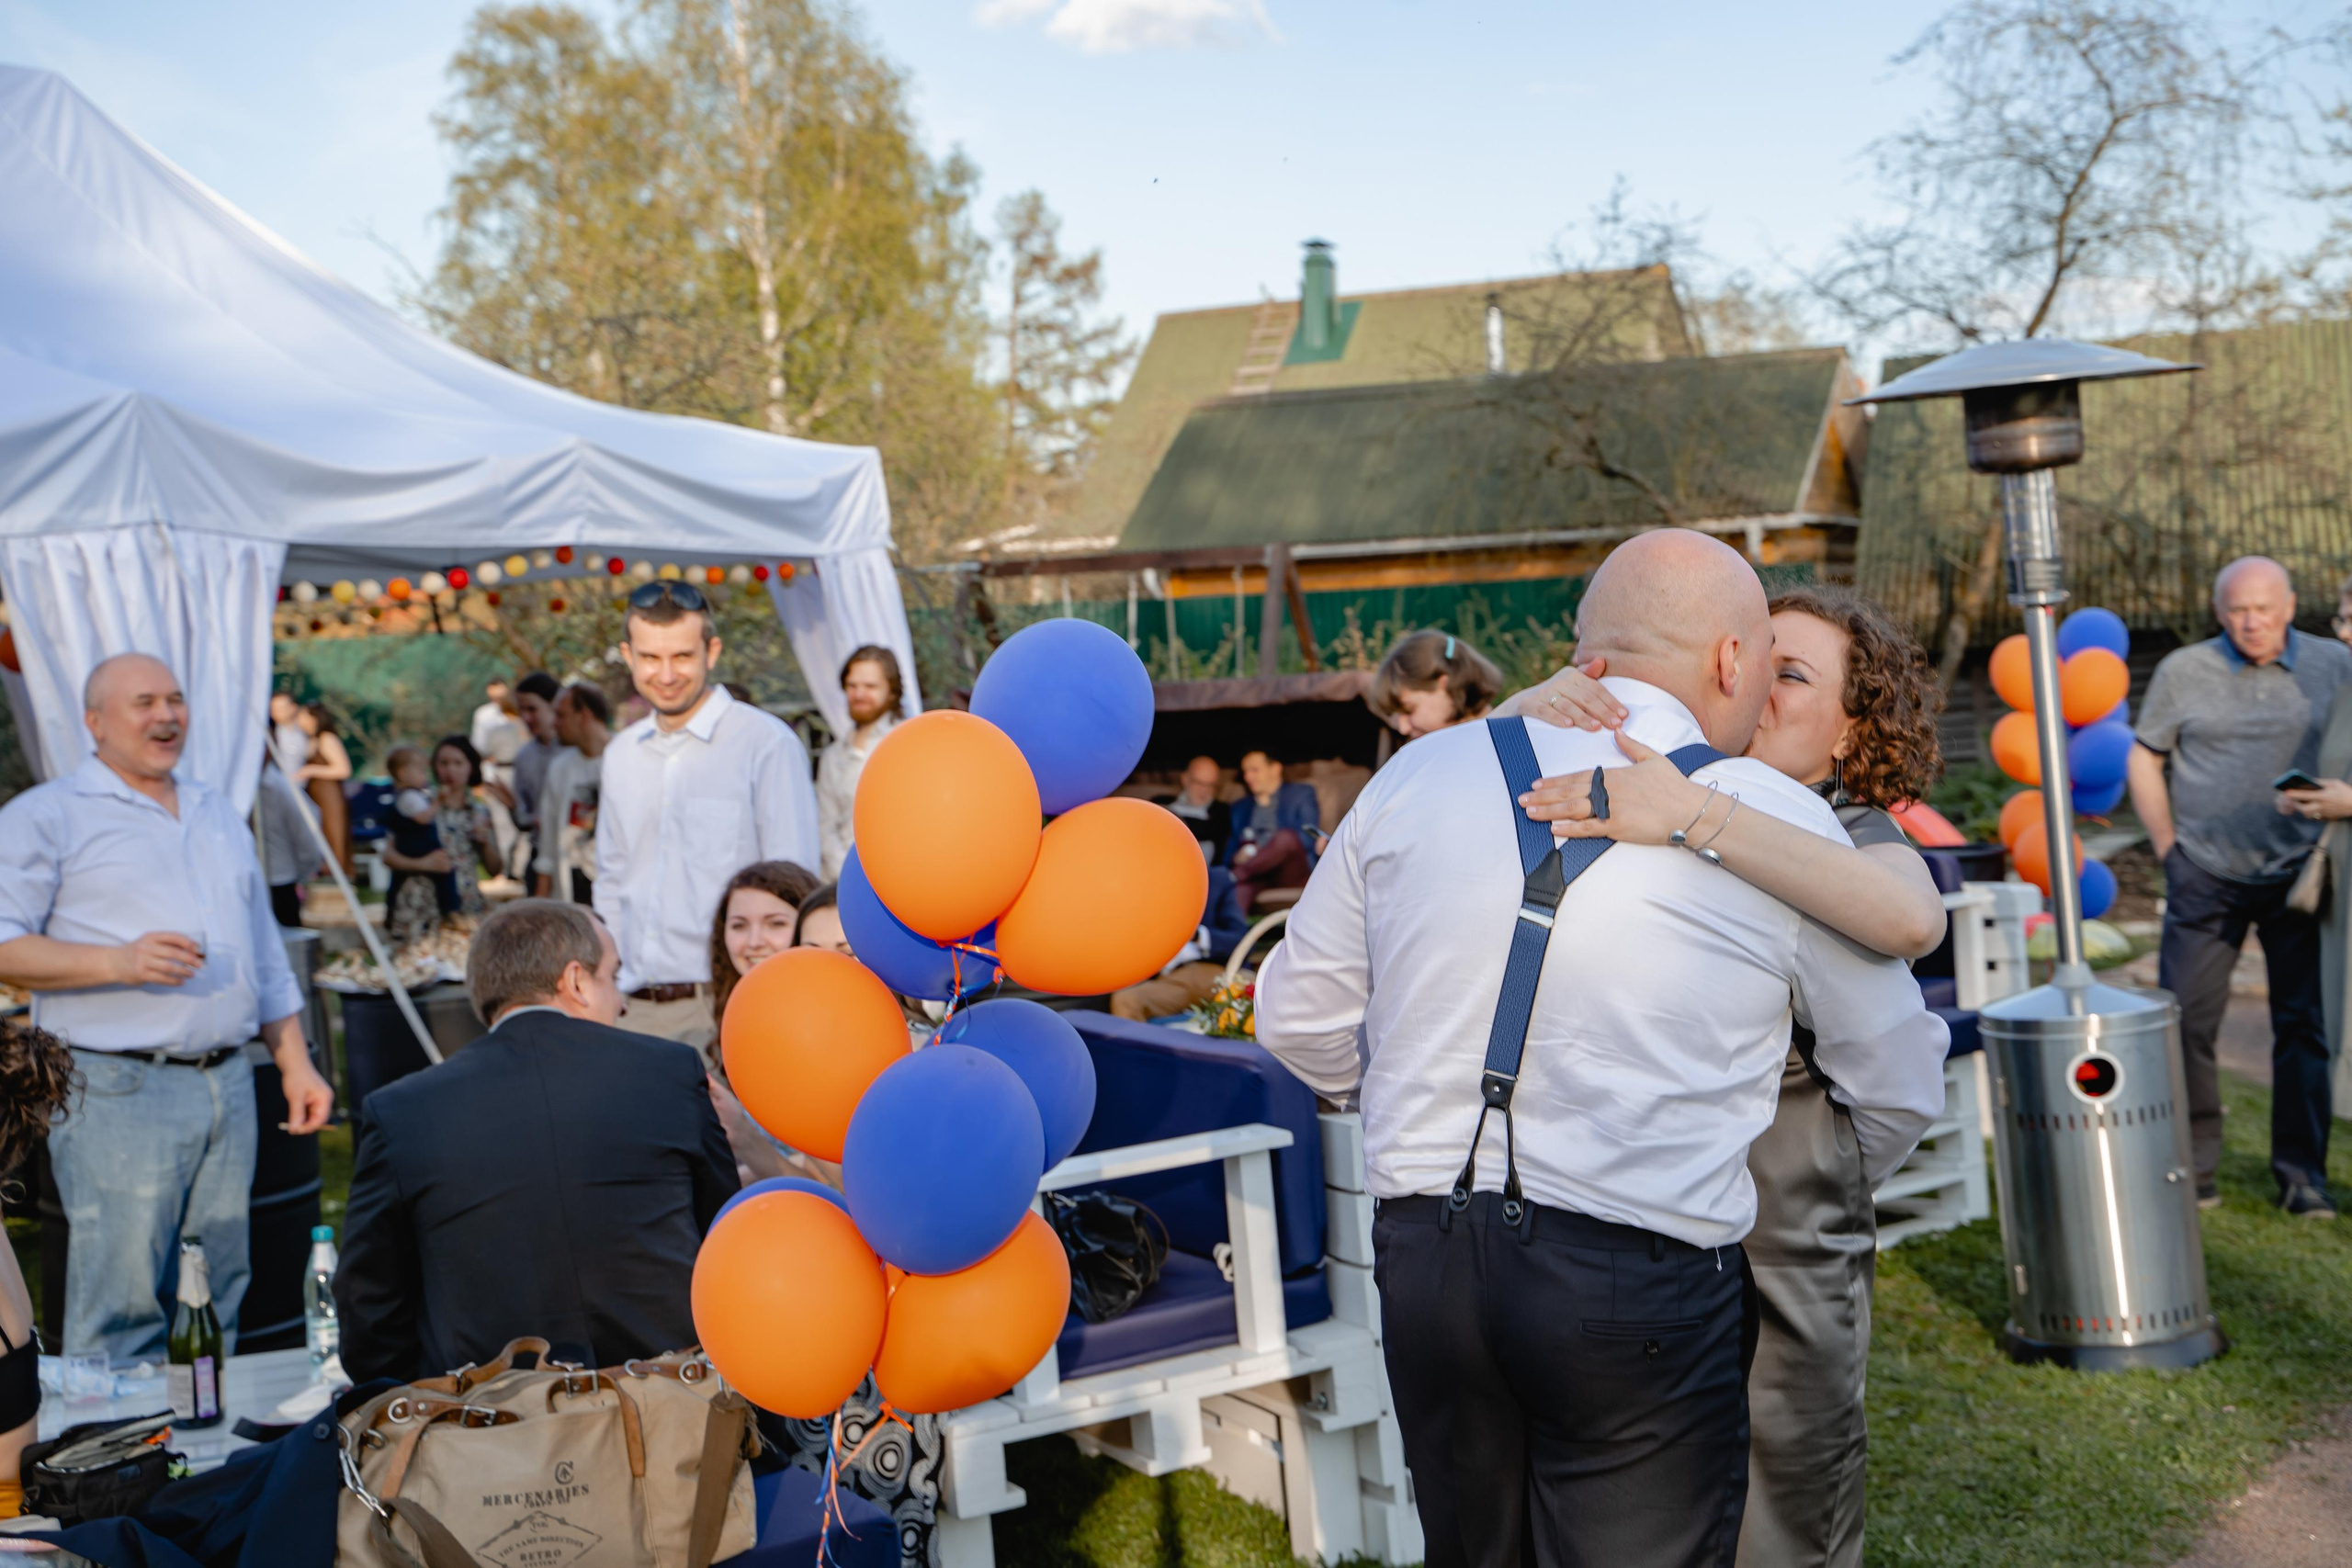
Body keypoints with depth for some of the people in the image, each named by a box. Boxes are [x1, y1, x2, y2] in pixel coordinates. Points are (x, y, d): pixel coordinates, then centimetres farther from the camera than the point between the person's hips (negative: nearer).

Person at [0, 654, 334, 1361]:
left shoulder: (220, 815, 21)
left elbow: (267, 958, 23)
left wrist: (296, 1064, 16)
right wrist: (119, 963, -20)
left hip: (228, 1084, 6)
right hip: (118, 1091, -6)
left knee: (218, 1296, 9)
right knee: (121, 1303, -7)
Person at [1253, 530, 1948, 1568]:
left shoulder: (1419, 774, 5)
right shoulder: (1780, 823, -2)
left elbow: (1300, 1021, 13)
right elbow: (1901, 1088, 11)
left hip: (1421, 1256, 4)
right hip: (1637, 1285, -4)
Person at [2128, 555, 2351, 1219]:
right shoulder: (2183, 671, 3)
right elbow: (2143, 759, 9)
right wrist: (2167, 847, 3)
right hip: (2206, 878, 0)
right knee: (2186, 1020, 0)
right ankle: (2191, 1165, 12)